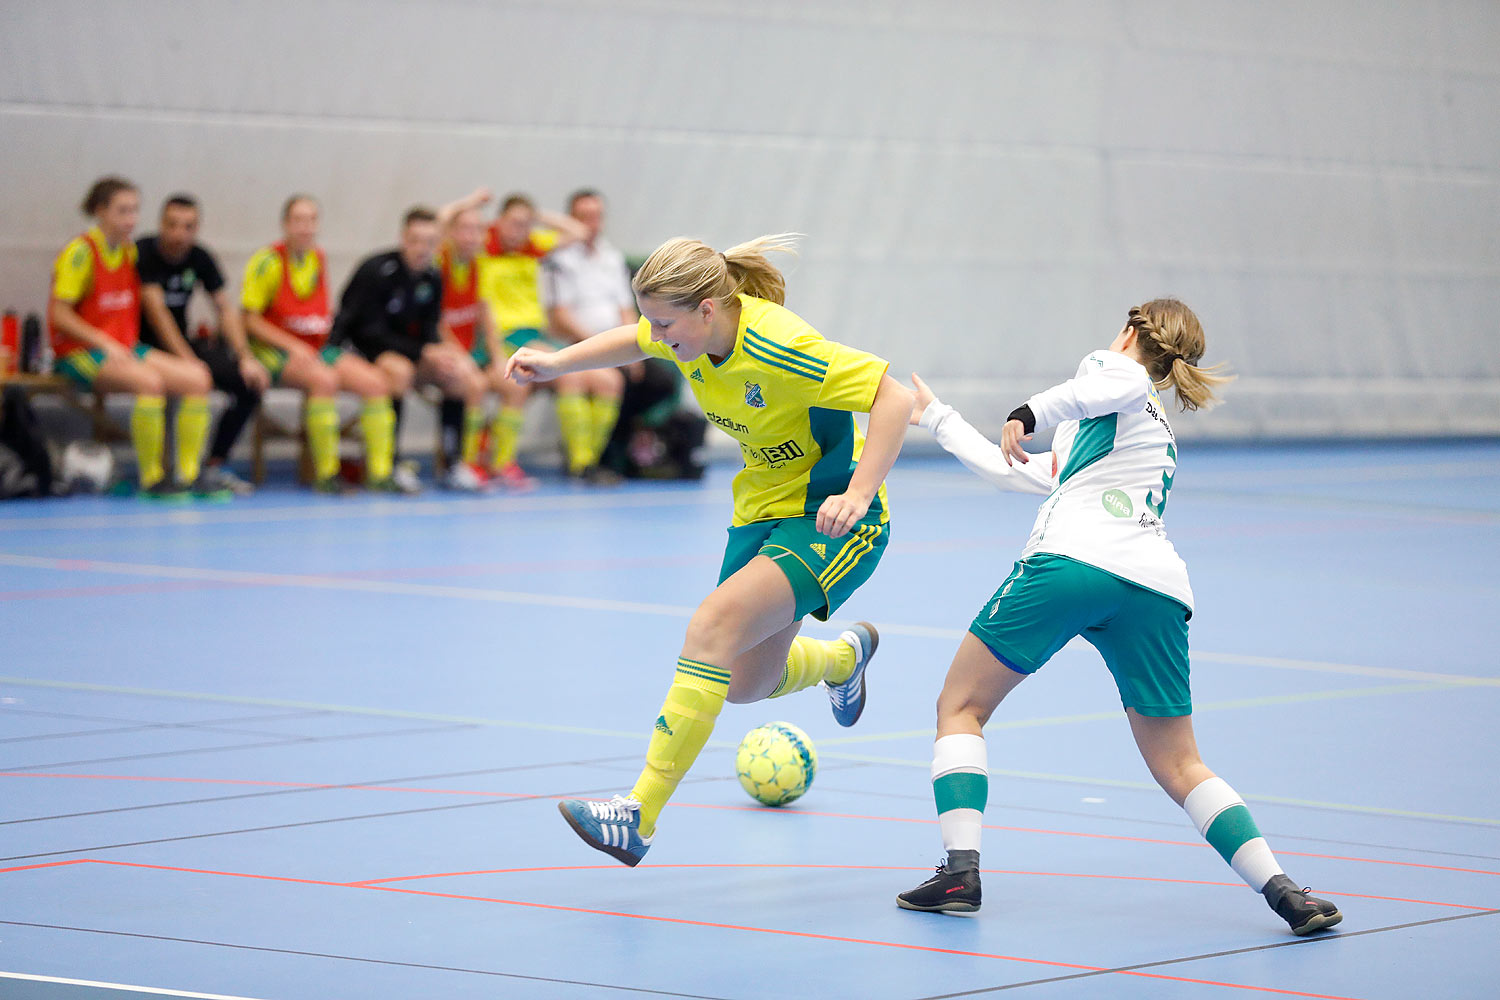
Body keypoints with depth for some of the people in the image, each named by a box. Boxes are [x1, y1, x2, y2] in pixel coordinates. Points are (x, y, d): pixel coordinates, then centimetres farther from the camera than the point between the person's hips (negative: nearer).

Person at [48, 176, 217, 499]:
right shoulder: (81, 252, -10)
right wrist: (105, 343, -20)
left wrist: (128, 346, 5)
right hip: (78, 352, -7)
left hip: (123, 348, 7)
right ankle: (150, 478, -25)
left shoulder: (130, 252, 12)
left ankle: (189, 475, -12)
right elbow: (59, 315, -13)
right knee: (149, 381, -34)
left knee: (196, 377, -13)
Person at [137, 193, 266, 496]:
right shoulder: (143, 253, -13)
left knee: (251, 381, -13)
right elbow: (155, 311, -22)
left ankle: (215, 466, -4)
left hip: (183, 343, 6)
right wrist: (188, 360, -31)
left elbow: (225, 309, 4)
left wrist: (245, 358, -10)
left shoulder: (200, 258, 6)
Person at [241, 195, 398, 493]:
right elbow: (250, 320, -11)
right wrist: (293, 346, -19)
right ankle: (325, 475, -27)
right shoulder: (269, 261, -9)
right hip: (273, 350, -7)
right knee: (324, 379, -35)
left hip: (316, 349, 7)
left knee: (374, 381, -13)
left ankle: (380, 472, -10)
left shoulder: (318, 260, 10)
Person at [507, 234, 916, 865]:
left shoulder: (778, 349, -29)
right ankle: (844, 656, 50)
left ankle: (640, 818, -28)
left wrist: (858, 494, -36)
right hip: (763, 510, 9)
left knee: (714, 625, -27)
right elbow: (638, 341, 18)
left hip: (830, 520, -8)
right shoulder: (692, 335, -7)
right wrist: (559, 362, 6)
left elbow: (895, 397, -28)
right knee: (744, 684, 15)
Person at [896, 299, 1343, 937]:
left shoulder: (1114, 369, 18)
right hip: (1157, 590, 7)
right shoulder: (1162, 439, 38)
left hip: (1073, 561, -7)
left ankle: (961, 870, -5)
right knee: (1179, 767, 11)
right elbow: (1007, 471, 43)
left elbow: (1119, 384, -12)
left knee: (961, 707, 9)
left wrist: (1029, 415, -16)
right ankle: (1280, 889, -7)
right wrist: (935, 417, 53)